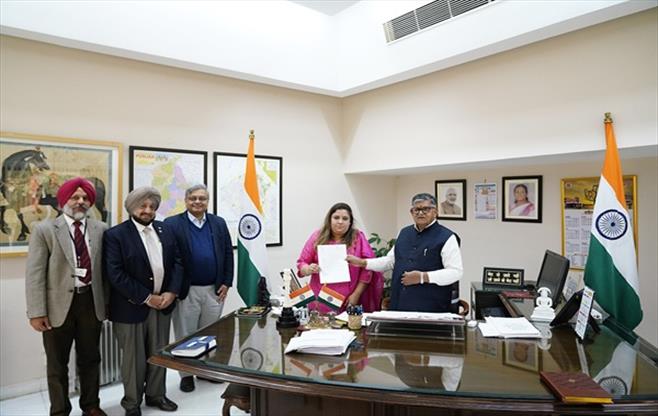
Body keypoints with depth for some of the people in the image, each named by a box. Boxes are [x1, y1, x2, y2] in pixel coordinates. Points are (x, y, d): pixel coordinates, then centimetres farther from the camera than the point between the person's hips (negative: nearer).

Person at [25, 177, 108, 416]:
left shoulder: (101, 230, 2)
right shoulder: (44, 230, -5)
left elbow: (105, 269, 6)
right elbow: (34, 273, -8)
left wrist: (106, 301, 5)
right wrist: (37, 311, -12)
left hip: (91, 302, 2)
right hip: (59, 305, -2)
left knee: (90, 359, 17)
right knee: (57, 364, 13)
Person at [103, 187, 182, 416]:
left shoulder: (165, 229, 6)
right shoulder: (115, 234, -10)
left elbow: (177, 261, 6)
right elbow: (115, 274, -16)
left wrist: (172, 292, -7)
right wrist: (146, 298, -17)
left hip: (163, 303, 5)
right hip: (132, 307, -4)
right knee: (133, 357, 9)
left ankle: (156, 394, 34)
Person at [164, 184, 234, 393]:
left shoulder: (219, 223, 6)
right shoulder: (172, 224, -5)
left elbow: (228, 254, 7)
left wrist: (226, 282, 2)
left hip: (215, 290, 3)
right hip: (186, 290, -3)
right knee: (185, 335, 10)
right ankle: (186, 374, 26)